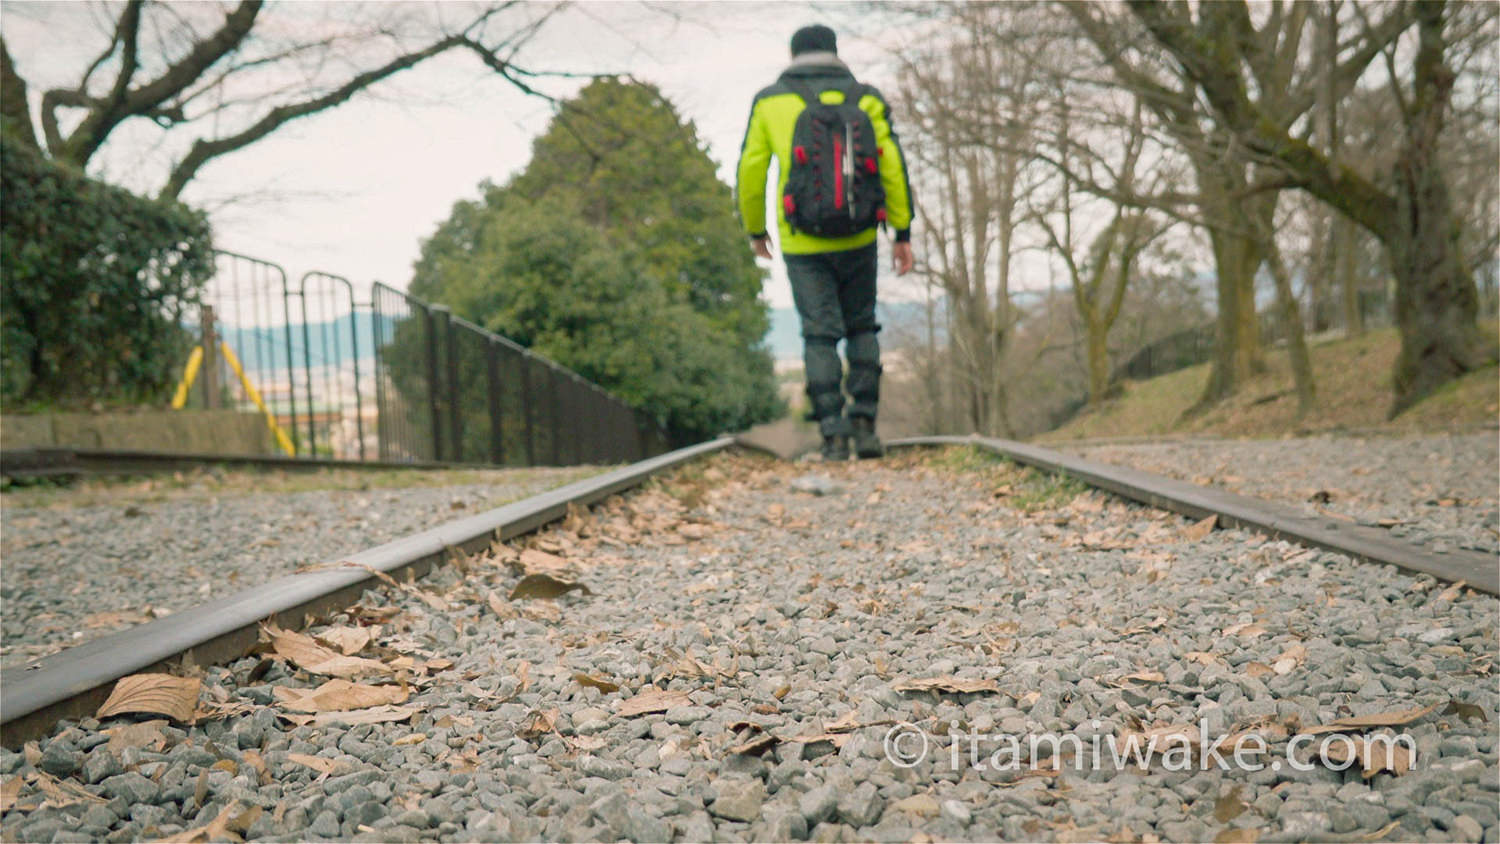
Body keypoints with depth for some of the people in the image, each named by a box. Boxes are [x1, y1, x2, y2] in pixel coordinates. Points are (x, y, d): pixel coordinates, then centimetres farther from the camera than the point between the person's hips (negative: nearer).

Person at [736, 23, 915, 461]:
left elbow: (751, 169, 3)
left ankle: (834, 435, -4)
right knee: (861, 327, 16)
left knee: (820, 335, 3)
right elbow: (892, 165, -2)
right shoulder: (866, 99, 5)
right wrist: (903, 233, 1)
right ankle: (864, 424, 7)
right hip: (858, 238, 1)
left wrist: (755, 229, 16)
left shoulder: (770, 101, 4)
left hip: (803, 244, -1)